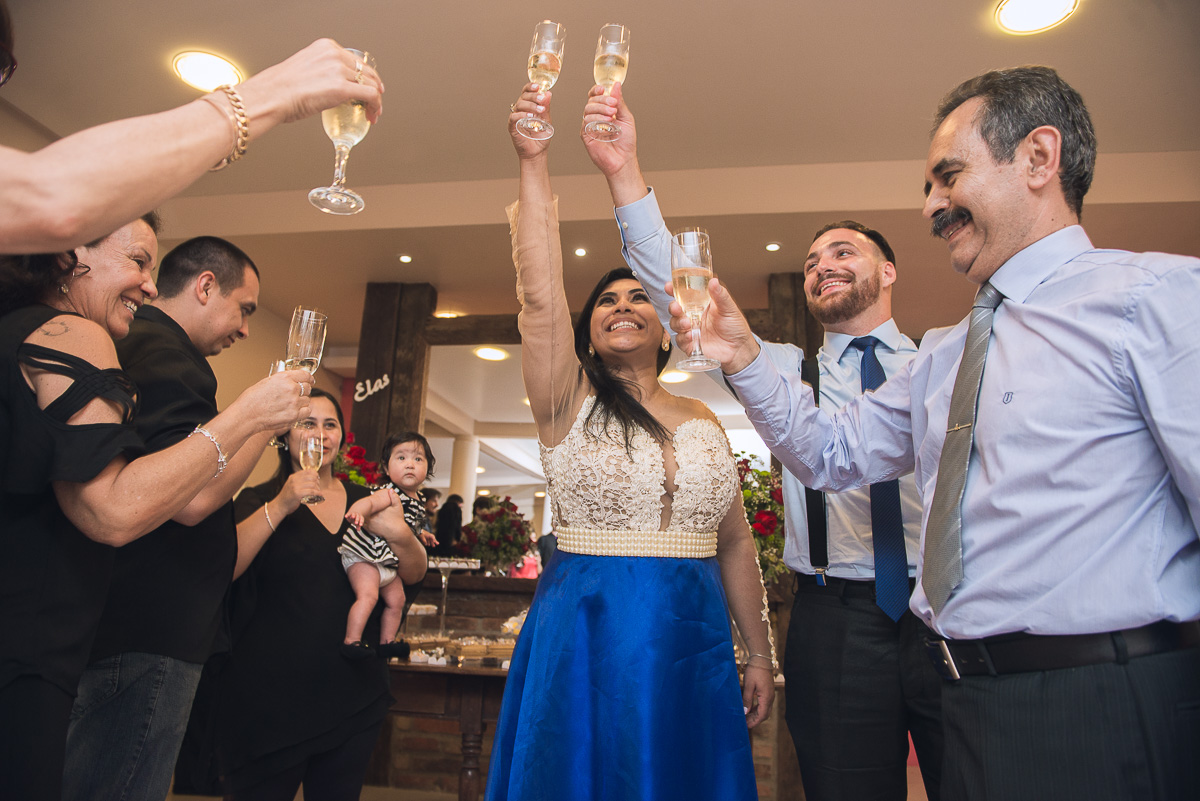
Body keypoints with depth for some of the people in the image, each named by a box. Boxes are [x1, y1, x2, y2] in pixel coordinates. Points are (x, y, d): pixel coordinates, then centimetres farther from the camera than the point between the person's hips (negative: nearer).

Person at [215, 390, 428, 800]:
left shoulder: (364, 500, 7)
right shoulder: (259, 500, 0)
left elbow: (413, 574, 3)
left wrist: (402, 536, -18)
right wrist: (280, 506, -27)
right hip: (272, 700, -3)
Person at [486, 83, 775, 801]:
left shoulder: (704, 421, 7)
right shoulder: (570, 403, -2)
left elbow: (735, 544, 10)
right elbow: (540, 295, -19)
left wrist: (762, 655, 10)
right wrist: (535, 163, -25)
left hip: (694, 642, 3)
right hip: (585, 636, -3)